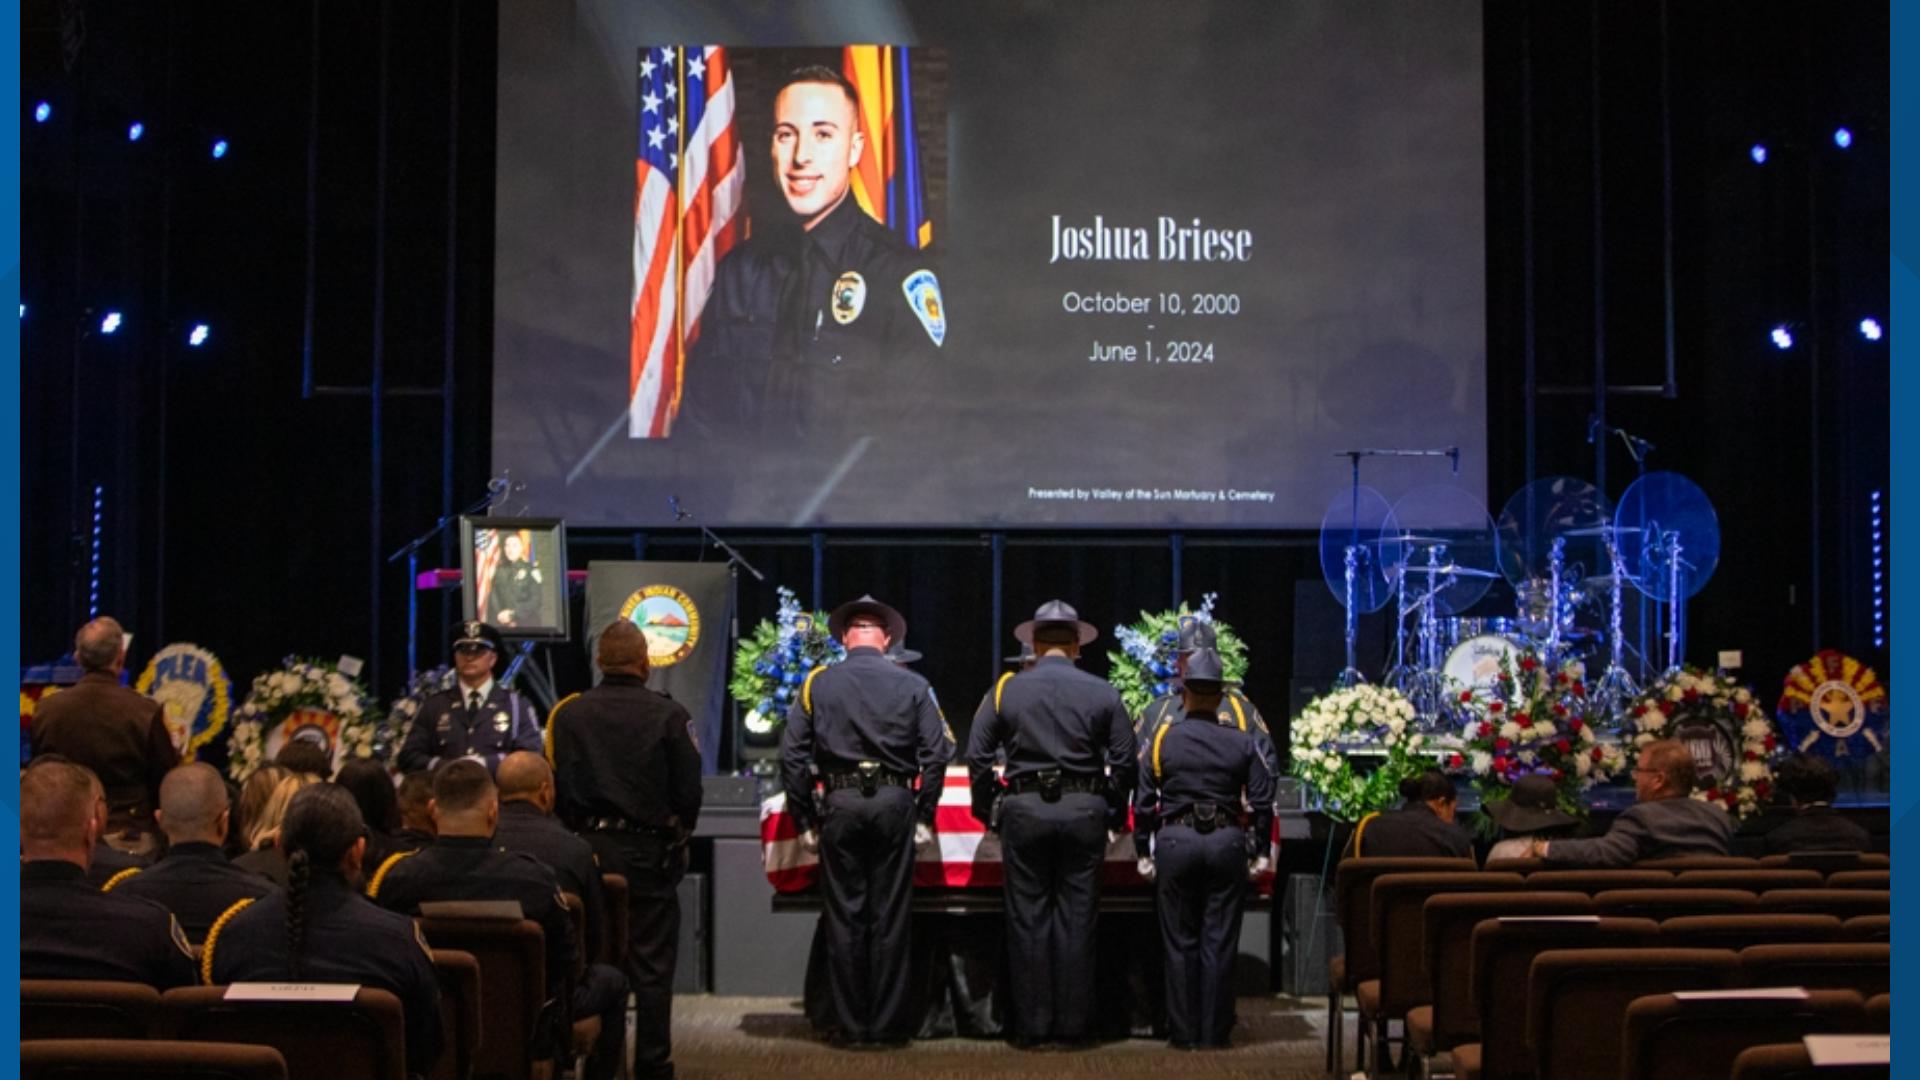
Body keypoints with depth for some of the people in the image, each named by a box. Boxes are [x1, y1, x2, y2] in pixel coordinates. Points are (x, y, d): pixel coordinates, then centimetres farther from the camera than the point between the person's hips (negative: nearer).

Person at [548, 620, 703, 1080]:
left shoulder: (567, 714, -2)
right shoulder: (668, 715, -8)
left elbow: (557, 787, -1)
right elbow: (688, 791, -5)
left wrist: (577, 833, 13)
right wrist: (678, 836, 13)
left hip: (586, 848, 2)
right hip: (649, 852, -2)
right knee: (651, 964, 4)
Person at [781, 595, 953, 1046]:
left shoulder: (818, 683, 3)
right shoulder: (912, 686, 2)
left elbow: (793, 755, 1)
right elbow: (937, 753, -1)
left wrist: (805, 819, 8)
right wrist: (924, 815, 7)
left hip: (839, 805, 0)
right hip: (895, 802, 0)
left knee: (845, 916, 6)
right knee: (890, 916, 6)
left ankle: (851, 1024, 9)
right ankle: (888, 1022, 10)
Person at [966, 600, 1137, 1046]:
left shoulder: (1007, 689, 2)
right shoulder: (1102, 693, 3)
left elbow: (977, 756, 2)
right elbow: (1124, 762, 3)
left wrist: (988, 810, 12)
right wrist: (1114, 812, 15)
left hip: (1024, 809, 0)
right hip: (1084, 810, 0)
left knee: (1029, 917, 5)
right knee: (1077, 918, 6)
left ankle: (1031, 1025, 9)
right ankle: (1074, 1022, 10)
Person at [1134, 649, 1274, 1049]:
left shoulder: (1162, 740, -1)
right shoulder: (1242, 743, 2)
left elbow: (1143, 803, 0)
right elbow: (1262, 802, 2)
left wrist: (1144, 853, 8)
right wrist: (1259, 853, 10)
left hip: (1175, 843, -1)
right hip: (1227, 843, 1)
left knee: (1180, 942, 7)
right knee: (1219, 942, 6)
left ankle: (1183, 1032, 10)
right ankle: (1214, 1031, 8)